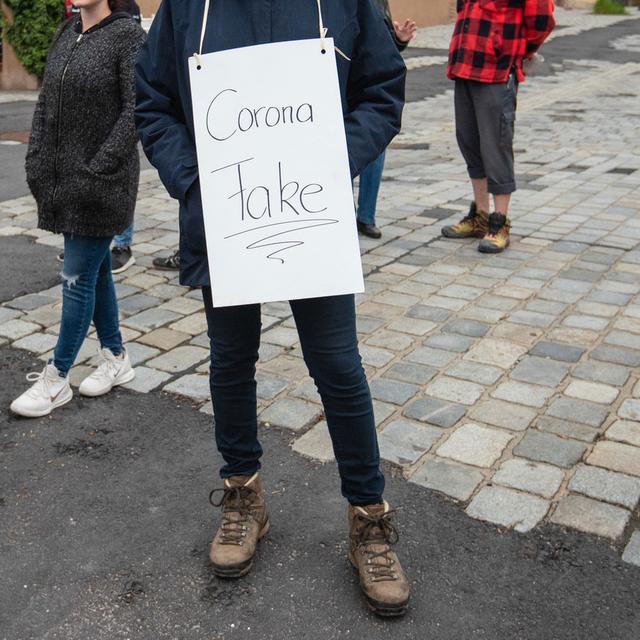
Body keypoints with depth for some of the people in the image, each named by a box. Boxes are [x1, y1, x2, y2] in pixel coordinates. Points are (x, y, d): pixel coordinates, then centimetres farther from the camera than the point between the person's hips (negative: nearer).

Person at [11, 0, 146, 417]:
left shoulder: (128, 35, -9)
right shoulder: (67, 34, 12)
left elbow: (135, 112, -15)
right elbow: (46, 103, 14)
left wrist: (99, 168, -18)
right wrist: (37, 163, 6)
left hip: (103, 182, -7)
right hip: (64, 177, 7)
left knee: (79, 277, -2)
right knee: (96, 270, 14)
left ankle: (56, 379, 10)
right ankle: (116, 360, 29)